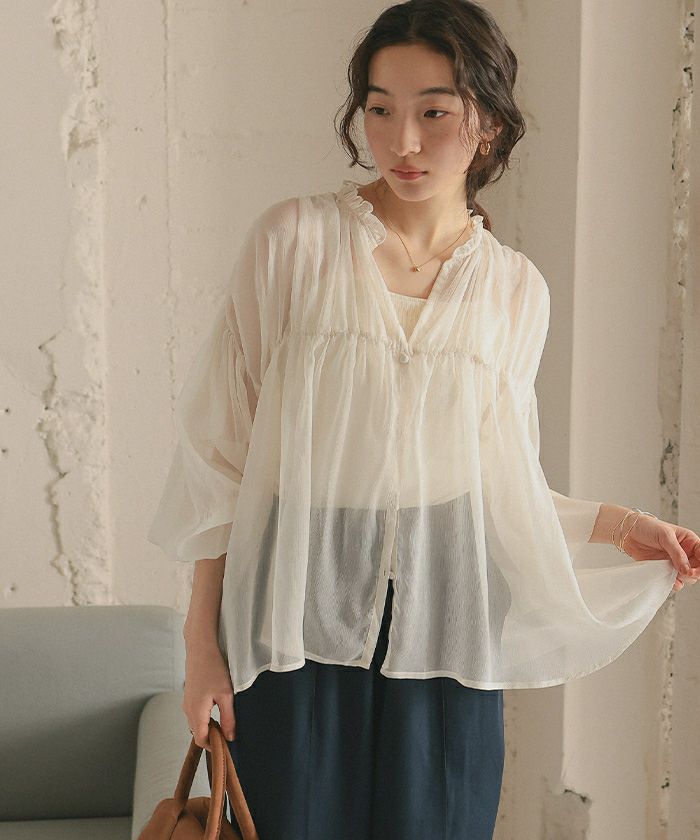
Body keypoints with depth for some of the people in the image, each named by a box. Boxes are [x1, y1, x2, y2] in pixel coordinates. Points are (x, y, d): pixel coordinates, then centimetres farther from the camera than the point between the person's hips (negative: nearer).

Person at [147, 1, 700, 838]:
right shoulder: (295, 238, -5)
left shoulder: (515, 290, 4)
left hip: (443, 620, 2)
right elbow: (220, 446, -3)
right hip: (300, 610, -2)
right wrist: (203, 636, -4)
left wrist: (621, 525, 1)